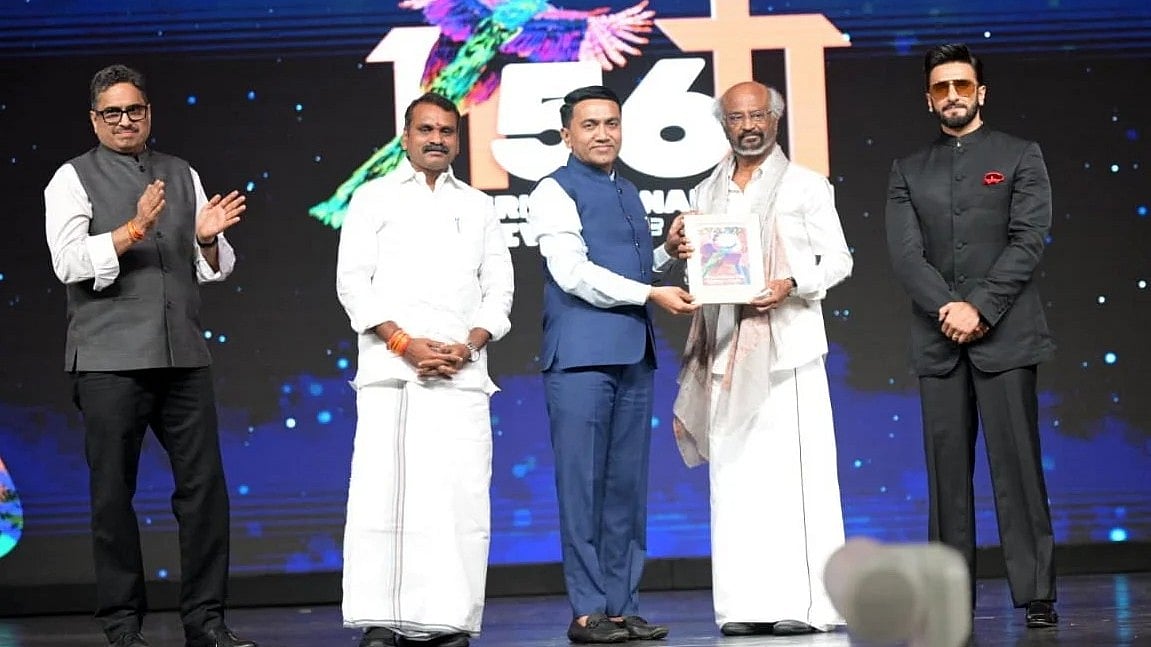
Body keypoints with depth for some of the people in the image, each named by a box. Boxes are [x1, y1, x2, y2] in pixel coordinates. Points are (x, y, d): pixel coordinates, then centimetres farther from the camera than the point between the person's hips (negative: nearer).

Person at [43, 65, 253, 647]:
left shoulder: (183, 175, 16)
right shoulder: (73, 179, 4)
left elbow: (213, 270, 15)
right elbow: (69, 261, -10)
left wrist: (208, 239, -7)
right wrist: (134, 228, -20)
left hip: (184, 357, 4)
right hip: (110, 361, -4)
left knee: (204, 486, 2)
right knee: (113, 494, 2)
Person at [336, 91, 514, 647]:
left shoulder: (477, 206, 19)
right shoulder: (375, 197, 12)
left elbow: (498, 288, 14)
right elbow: (352, 281, 3)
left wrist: (469, 346, -3)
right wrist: (404, 343, -8)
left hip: (463, 372, 2)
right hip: (391, 370, -2)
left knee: (462, 497, -3)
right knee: (384, 493, -8)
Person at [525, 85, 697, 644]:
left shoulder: (629, 194, 20)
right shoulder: (556, 192, -2)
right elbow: (574, 274, -11)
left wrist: (668, 253, 7)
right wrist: (652, 294, -13)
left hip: (634, 354, 7)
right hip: (581, 355, -7)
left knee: (628, 483, 7)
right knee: (583, 482, -6)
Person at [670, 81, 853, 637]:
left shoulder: (807, 186, 8)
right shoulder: (707, 194, 18)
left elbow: (837, 259, 3)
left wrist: (790, 284, -14)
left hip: (787, 345, -3)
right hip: (727, 349, 4)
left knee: (795, 468, -8)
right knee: (733, 475, -1)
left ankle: (805, 601, -7)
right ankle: (745, 604, 1)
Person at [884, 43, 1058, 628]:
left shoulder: (1020, 157, 9)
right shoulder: (908, 172, 14)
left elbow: (1028, 241, -3)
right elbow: (904, 253, 2)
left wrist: (980, 308, -13)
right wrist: (947, 308, -14)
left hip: (1005, 335, -2)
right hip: (937, 339, 2)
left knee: (1017, 463, -5)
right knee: (947, 469, 2)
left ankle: (1036, 594, -3)